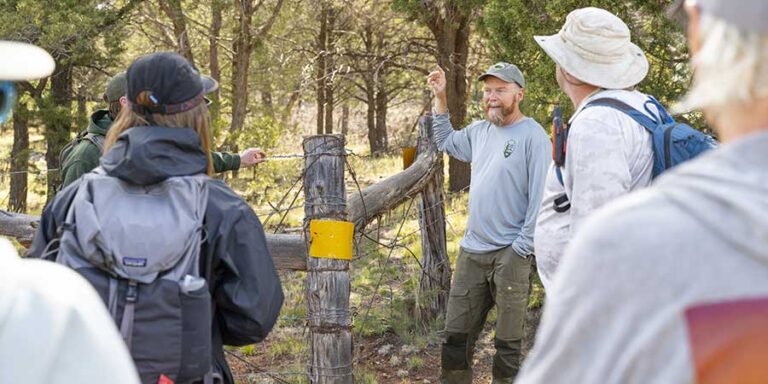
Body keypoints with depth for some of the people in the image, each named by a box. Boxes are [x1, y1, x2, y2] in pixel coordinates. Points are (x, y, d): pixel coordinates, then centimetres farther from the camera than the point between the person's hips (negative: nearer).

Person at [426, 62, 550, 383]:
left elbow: (541, 197, -14)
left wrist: (522, 246, -16)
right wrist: (440, 98, 23)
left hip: (509, 255, -7)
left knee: (507, 344, 0)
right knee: (455, 338, 10)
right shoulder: (480, 131, 11)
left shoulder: (533, 136, -10)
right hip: (471, 251, 7)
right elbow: (445, 142, 32)